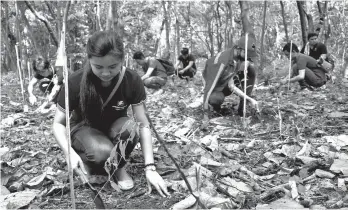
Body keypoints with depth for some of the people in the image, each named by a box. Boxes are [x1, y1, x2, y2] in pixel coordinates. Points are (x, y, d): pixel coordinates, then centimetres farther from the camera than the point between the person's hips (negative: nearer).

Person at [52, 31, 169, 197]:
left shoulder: (132, 80, -24)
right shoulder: (76, 82, -26)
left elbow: (143, 125, -22)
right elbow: (58, 123, -16)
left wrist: (149, 167, -30)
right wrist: (70, 153, -35)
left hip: (113, 128, 2)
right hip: (84, 129, -1)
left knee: (130, 127, -34)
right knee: (103, 152, -36)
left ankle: (119, 168, -6)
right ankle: (87, 161, 1)